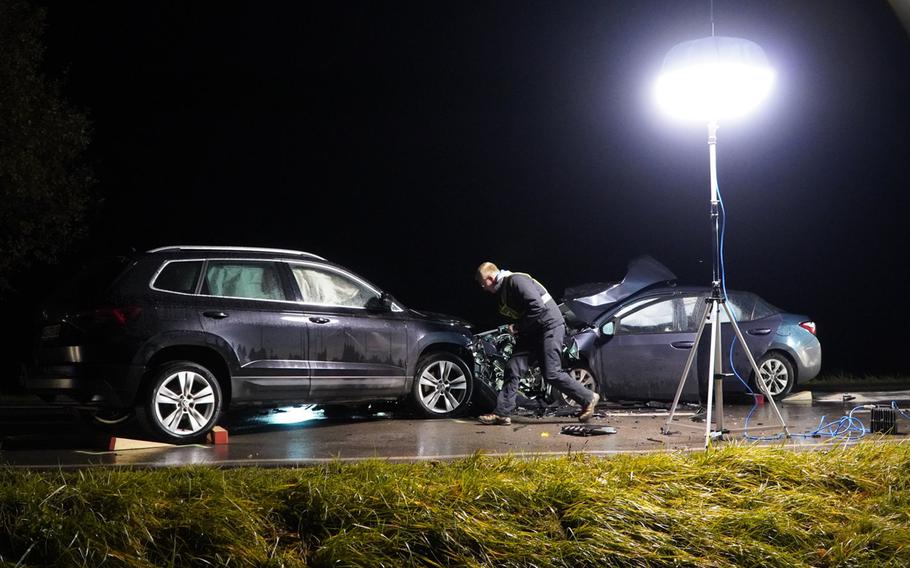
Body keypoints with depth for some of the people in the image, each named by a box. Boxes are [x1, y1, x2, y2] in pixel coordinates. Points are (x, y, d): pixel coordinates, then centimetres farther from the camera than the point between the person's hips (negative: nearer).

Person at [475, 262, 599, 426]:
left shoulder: (516, 280, -16)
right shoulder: (503, 290, 15)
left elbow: (537, 306, -25)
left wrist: (518, 327, -16)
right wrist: (515, 328, 1)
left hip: (549, 325, -10)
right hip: (531, 332, 10)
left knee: (552, 374, -12)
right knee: (513, 368, 0)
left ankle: (588, 399, 5)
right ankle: (501, 413, 0)